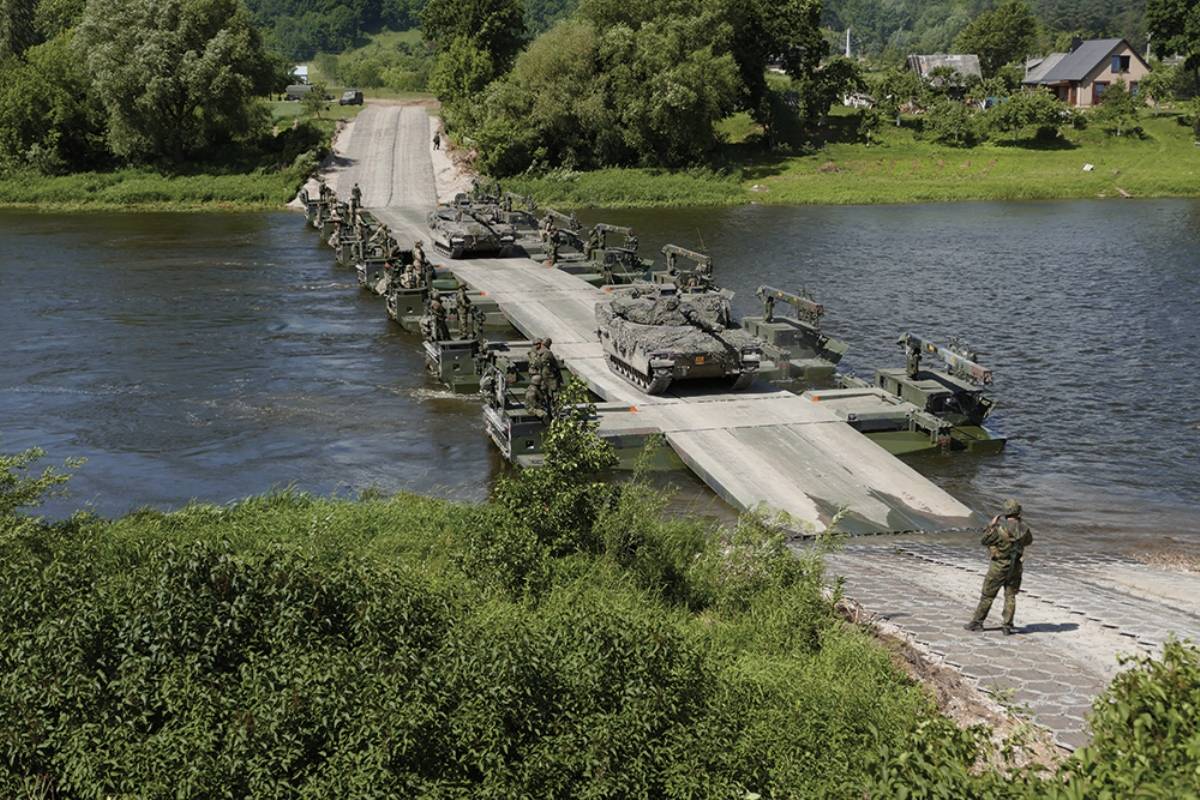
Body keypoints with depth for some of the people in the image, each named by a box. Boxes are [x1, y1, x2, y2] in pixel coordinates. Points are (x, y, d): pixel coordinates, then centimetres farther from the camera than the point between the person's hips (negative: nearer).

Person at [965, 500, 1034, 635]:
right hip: (1016, 567, 3)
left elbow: (984, 541, -7)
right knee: (1010, 596, 12)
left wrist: (991, 525, 1)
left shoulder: (1000, 528, -20)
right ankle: (1007, 626, 8)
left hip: (999, 567, -3)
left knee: (987, 596, 8)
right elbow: (1029, 541, 17)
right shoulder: (1024, 529, -7)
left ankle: (977, 623, 14)